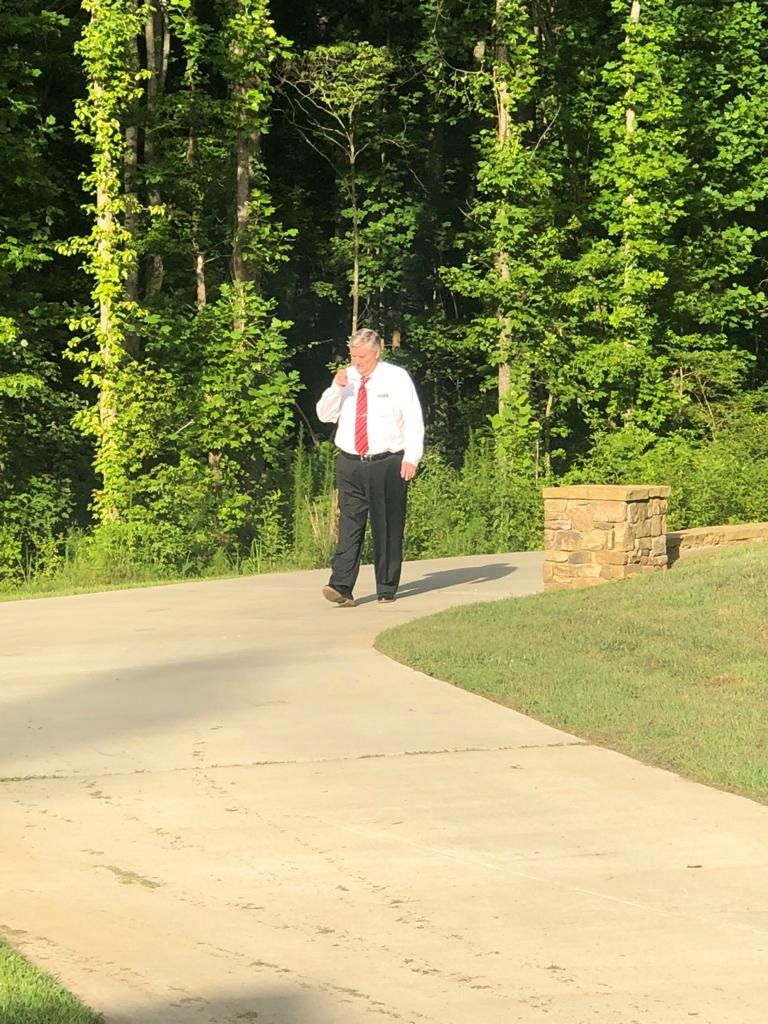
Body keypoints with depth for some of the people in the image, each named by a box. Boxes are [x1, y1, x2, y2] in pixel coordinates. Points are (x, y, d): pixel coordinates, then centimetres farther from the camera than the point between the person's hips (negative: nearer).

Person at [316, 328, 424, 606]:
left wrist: (411, 458, -10)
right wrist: (336, 388, -9)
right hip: (350, 465, 2)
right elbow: (324, 415, 8)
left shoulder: (397, 378, 1)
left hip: (387, 465, -2)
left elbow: (414, 420, -1)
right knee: (349, 525, -9)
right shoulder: (346, 378, 10)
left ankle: (386, 589, 11)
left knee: (388, 528, 3)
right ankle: (341, 587, -18)